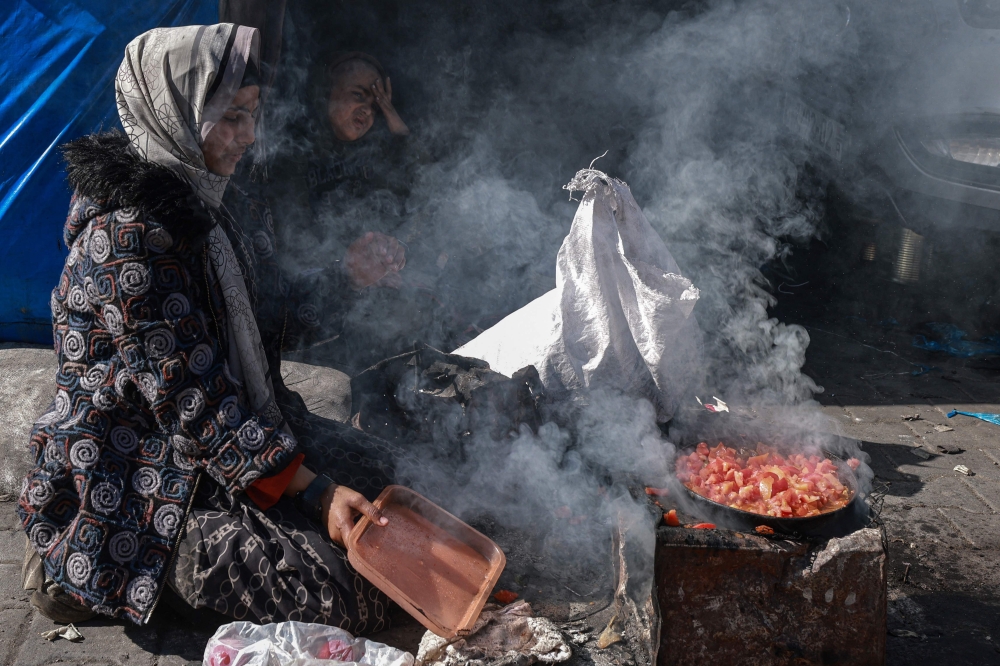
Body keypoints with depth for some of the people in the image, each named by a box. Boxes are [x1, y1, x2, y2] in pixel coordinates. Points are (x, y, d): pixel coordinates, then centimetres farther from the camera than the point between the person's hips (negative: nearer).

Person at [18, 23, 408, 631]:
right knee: (349, 595, -15)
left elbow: (260, 297, 20)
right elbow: (192, 401, -26)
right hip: (130, 489, -10)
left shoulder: (194, 197, 4)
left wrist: (344, 273, 10)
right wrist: (315, 493, -27)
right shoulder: (128, 235, -26)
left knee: (379, 465, 13)